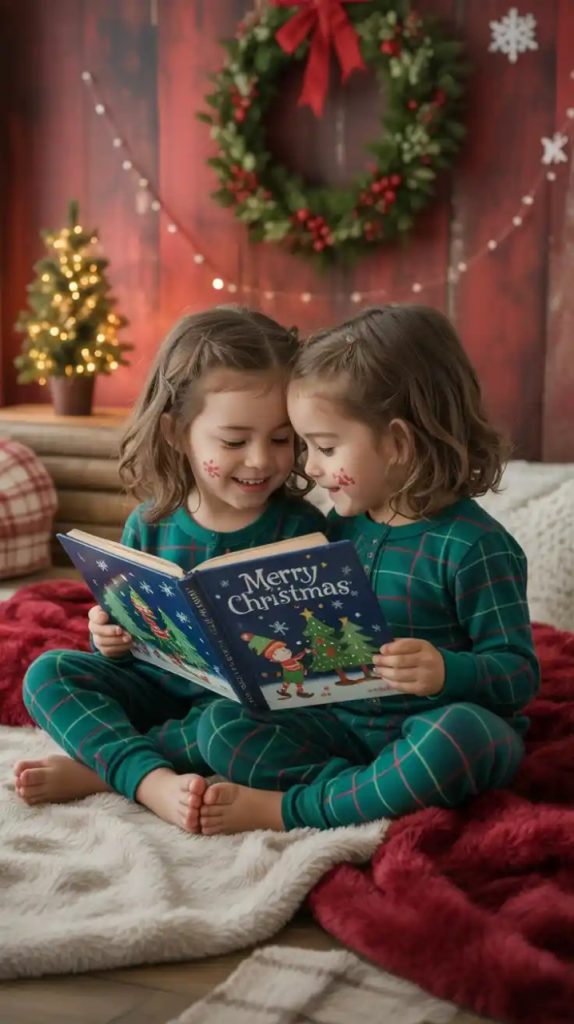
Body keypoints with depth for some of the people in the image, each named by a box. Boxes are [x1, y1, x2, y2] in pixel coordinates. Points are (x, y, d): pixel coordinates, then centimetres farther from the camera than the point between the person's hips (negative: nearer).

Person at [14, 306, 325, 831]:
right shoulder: (150, 525, -3)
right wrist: (110, 640, -14)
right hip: (155, 684, 4)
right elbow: (129, 628, 9)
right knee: (50, 672, -12)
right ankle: (154, 781, -31)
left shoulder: (303, 528, -11)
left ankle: (95, 767, -19)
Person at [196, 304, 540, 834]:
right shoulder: (341, 527, 8)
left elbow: (520, 673, -15)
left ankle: (291, 809, -23)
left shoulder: (473, 544, -14)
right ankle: (386, 791, -24)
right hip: (343, 722, 6)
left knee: (459, 732, -40)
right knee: (221, 724, -12)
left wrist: (447, 671, -33)